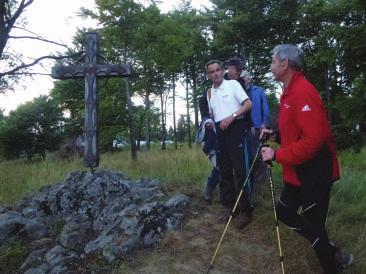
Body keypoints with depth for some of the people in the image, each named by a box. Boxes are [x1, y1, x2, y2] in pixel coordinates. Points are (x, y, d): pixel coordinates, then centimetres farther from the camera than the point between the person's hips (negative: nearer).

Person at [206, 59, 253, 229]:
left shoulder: (233, 84, 1)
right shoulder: (209, 93, 17)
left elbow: (248, 104, -7)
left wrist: (231, 117, -17)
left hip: (235, 128, -6)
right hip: (220, 131, 6)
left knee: (240, 169, -10)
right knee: (224, 170, 8)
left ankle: (245, 210, -4)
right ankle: (228, 205, 18)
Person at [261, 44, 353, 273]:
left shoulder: (303, 92, -20)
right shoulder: (291, 91, 12)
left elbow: (313, 140, -27)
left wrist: (277, 155, -20)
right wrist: (275, 134, 8)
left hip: (314, 172, -10)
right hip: (298, 171, 10)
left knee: (312, 225, 1)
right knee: (284, 212, 15)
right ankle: (334, 254, 28)